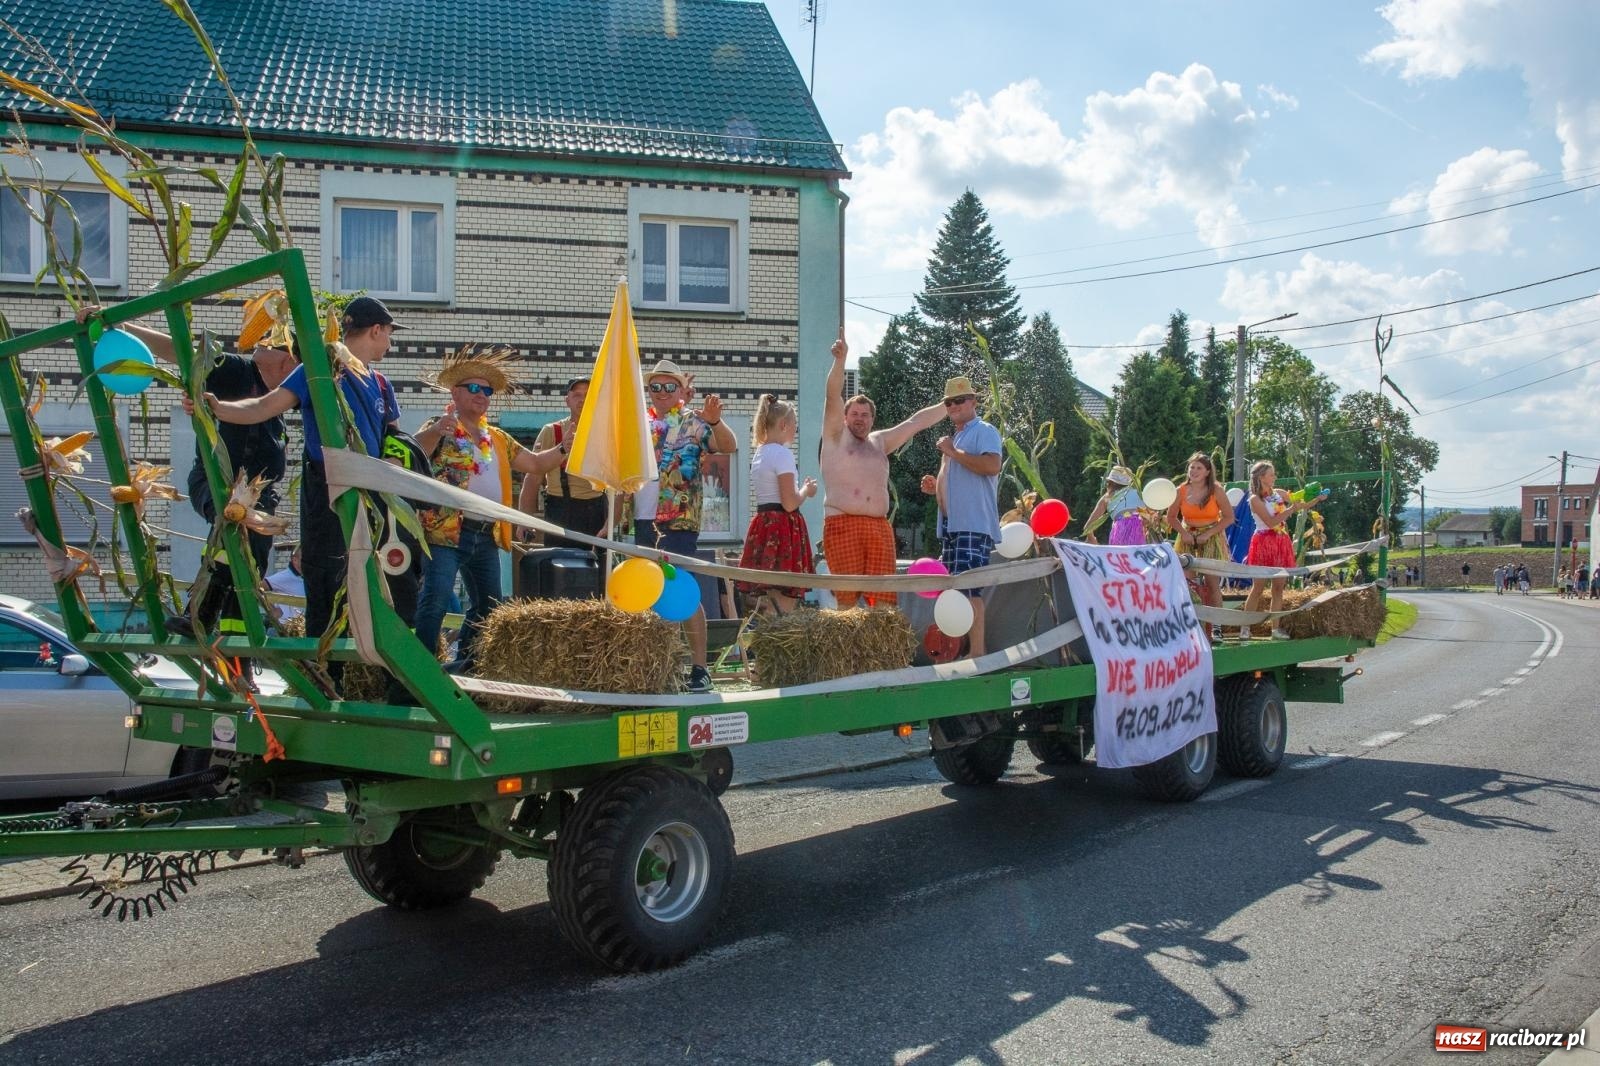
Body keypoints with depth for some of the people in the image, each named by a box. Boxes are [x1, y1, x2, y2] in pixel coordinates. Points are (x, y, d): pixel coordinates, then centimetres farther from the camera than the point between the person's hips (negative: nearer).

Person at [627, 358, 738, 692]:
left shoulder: (694, 422, -2)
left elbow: (729, 447, -17)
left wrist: (715, 421, -34)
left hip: (678, 521, -6)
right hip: (643, 521, 6)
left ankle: (699, 667, -3)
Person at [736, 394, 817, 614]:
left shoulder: (759, 453, 14)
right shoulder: (782, 454, -11)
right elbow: (789, 503, -16)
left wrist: (800, 489, 19)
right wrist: (806, 491, 1)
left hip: (762, 524, 9)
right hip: (783, 526, -9)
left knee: (769, 601, 11)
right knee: (785, 601, -8)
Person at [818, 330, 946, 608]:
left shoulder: (880, 441, 23)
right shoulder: (836, 436, 9)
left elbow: (915, 422, 25)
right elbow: (833, 396, -4)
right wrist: (840, 359, -16)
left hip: (879, 526, 5)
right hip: (843, 524, -5)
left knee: (883, 598, -3)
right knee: (848, 598, -8)